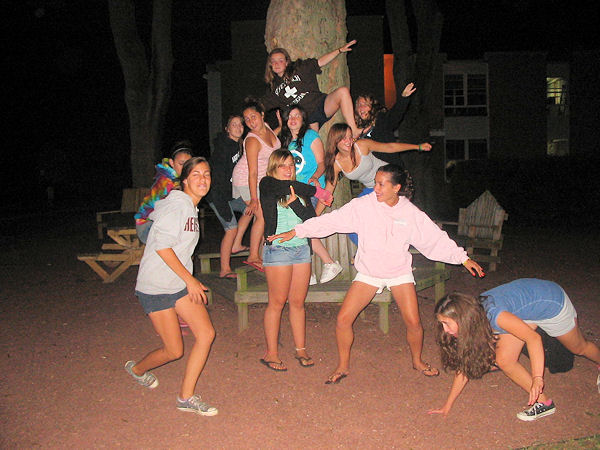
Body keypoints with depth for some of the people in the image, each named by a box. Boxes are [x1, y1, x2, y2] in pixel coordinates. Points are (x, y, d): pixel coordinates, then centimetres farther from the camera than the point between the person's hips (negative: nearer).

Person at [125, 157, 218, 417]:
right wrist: (190, 280, -18)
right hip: (156, 287, -8)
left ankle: (186, 397, 8)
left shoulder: (192, 208, 11)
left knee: (206, 334, -4)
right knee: (174, 351, 0)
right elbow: (162, 246, -22)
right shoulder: (176, 205, -16)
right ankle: (137, 369, 32)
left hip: (181, 284, 8)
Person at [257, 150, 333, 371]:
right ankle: (271, 354, 7)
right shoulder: (267, 185, 0)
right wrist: (318, 191, -5)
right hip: (278, 248, -5)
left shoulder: (301, 192, 15)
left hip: (302, 248, 5)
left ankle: (301, 349, 18)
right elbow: (287, 187, -18)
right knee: (277, 302, -3)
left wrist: (295, 202, -11)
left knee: (298, 302, 9)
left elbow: (311, 218, 5)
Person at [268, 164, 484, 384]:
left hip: (400, 272, 0)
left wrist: (463, 259, 1)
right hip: (368, 272, 0)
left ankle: (417, 361, 26)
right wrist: (296, 231, -15)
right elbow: (331, 220, -11)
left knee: (413, 322, -6)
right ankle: (343, 366, 14)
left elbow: (437, 238, 1)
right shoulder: (363, 205, -10)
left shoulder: (411, 213, -6)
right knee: (343, 319, -9)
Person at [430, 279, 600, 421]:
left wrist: (537, 379, -46)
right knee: (504, 360, -9)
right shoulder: (470, 321, -17)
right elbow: (464, 364, -10)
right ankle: (543, 402, 8)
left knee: (578, 348, 20)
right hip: (526, 308, 6)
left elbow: (533, 338, -41)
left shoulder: (493, 314, -40)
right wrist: (448, 405, -8)